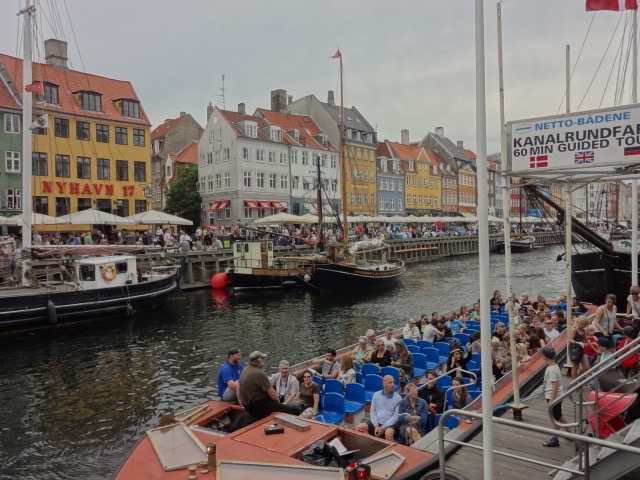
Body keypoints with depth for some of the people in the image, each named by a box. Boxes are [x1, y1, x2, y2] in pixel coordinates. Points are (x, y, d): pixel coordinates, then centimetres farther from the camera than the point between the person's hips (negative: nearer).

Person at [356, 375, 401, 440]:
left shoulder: (398, 398, -1)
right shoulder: (376, 395, 9)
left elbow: (396, 416, -7)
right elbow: (372, 412, 9)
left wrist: (383, 427, -16)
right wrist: (376, 426, -9)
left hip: (390, 424, -3)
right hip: (377, 422, 3)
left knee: (388, 433, -37)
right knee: (360, 427, -20)